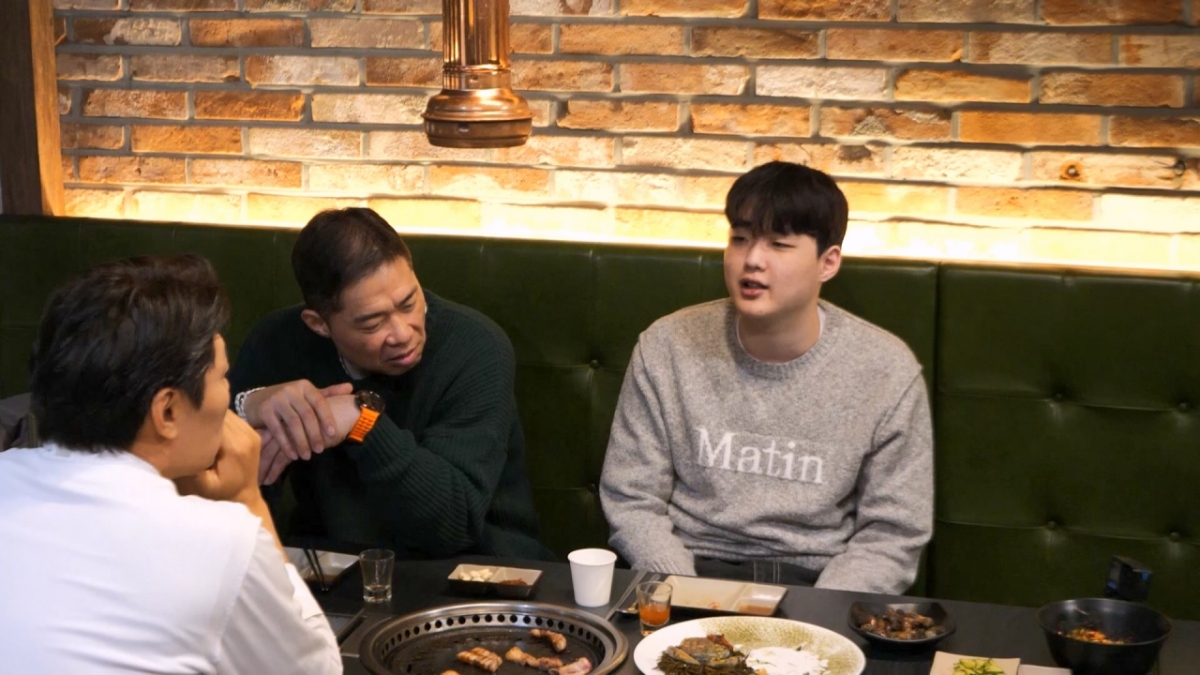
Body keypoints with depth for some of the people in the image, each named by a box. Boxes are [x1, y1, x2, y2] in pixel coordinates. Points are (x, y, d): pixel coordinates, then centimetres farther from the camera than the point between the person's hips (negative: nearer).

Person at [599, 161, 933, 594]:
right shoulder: (666, 348, -4)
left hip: (816, 585, 0)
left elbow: (891, 534, -3)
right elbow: (631, 501, 0)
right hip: (693, 574, 1)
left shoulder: (887, 372, -5)